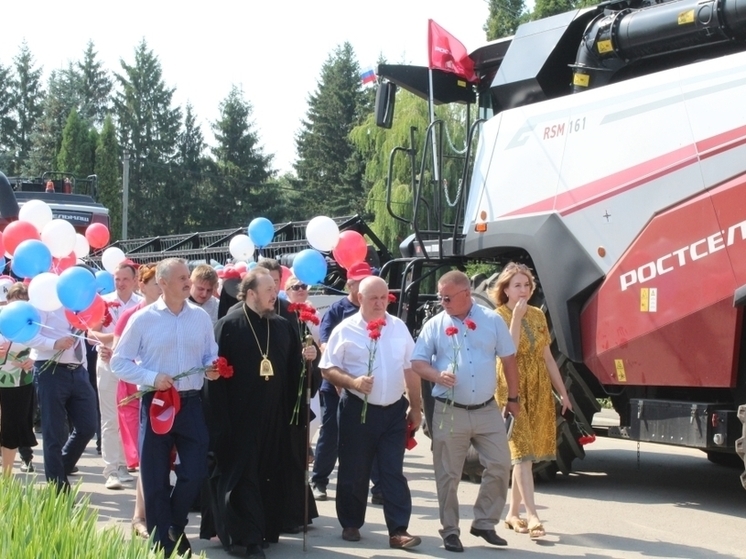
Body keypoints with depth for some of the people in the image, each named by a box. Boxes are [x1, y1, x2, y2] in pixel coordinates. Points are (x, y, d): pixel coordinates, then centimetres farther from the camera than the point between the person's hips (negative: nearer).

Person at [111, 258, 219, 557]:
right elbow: (119, 362, -3)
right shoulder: (142, 319, -4)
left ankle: (175, 529, 28)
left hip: (191, 403, 2)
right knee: (155, 478, 5)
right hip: (156, 404, -2)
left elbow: (211, 355, 13)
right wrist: (152, 377, -15)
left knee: (195, 472, 2)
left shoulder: (201, 317, 5)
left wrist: (211, 368, -10)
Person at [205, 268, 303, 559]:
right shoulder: (228, 326, -8)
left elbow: (294, 371, 10)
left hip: (275, 418, 5)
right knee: (244, 477, 0)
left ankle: (268, 530, 24)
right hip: (240, 418, -5)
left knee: (272, 477, 11)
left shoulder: (283, 327, 7)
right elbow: (216, 374, -11)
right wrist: (221, 420, -14)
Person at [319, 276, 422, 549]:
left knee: (393, 472, 1)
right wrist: (353, 382, -20)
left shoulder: (399, 328, 7)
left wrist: (415, 407, 10)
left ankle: (398, 531, 2)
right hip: (358, 409, -2)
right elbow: (327, 369, -3)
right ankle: (351, 524, 23)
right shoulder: (346, 330, -5)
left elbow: (410, 369, 12)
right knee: (354, 472, 7)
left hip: (394, 410, 2)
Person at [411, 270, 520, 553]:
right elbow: (417, 362, 1)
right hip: (449, 412, -1)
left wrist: (513, 398, 9)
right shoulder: (435, 325, -1)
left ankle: (484, 523, 16)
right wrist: (437, 376, -19)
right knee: (448, 475, 3)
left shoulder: (492, 321, 1)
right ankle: (450, 530, 15)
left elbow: (508, 360, 7)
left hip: (487, 410, 1)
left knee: (500, 466, 1)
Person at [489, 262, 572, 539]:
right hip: (512, 390, -6)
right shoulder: (498, 317, -6)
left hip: (539, 389, 6)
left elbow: (547, 356, 14)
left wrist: (562, 391, 14)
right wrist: (516, 317, -21)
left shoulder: (538, 315, 11)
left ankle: (513, 513, 18)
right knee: (522, 453, -12)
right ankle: (532, 516, -16)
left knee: (527, 453, 9)